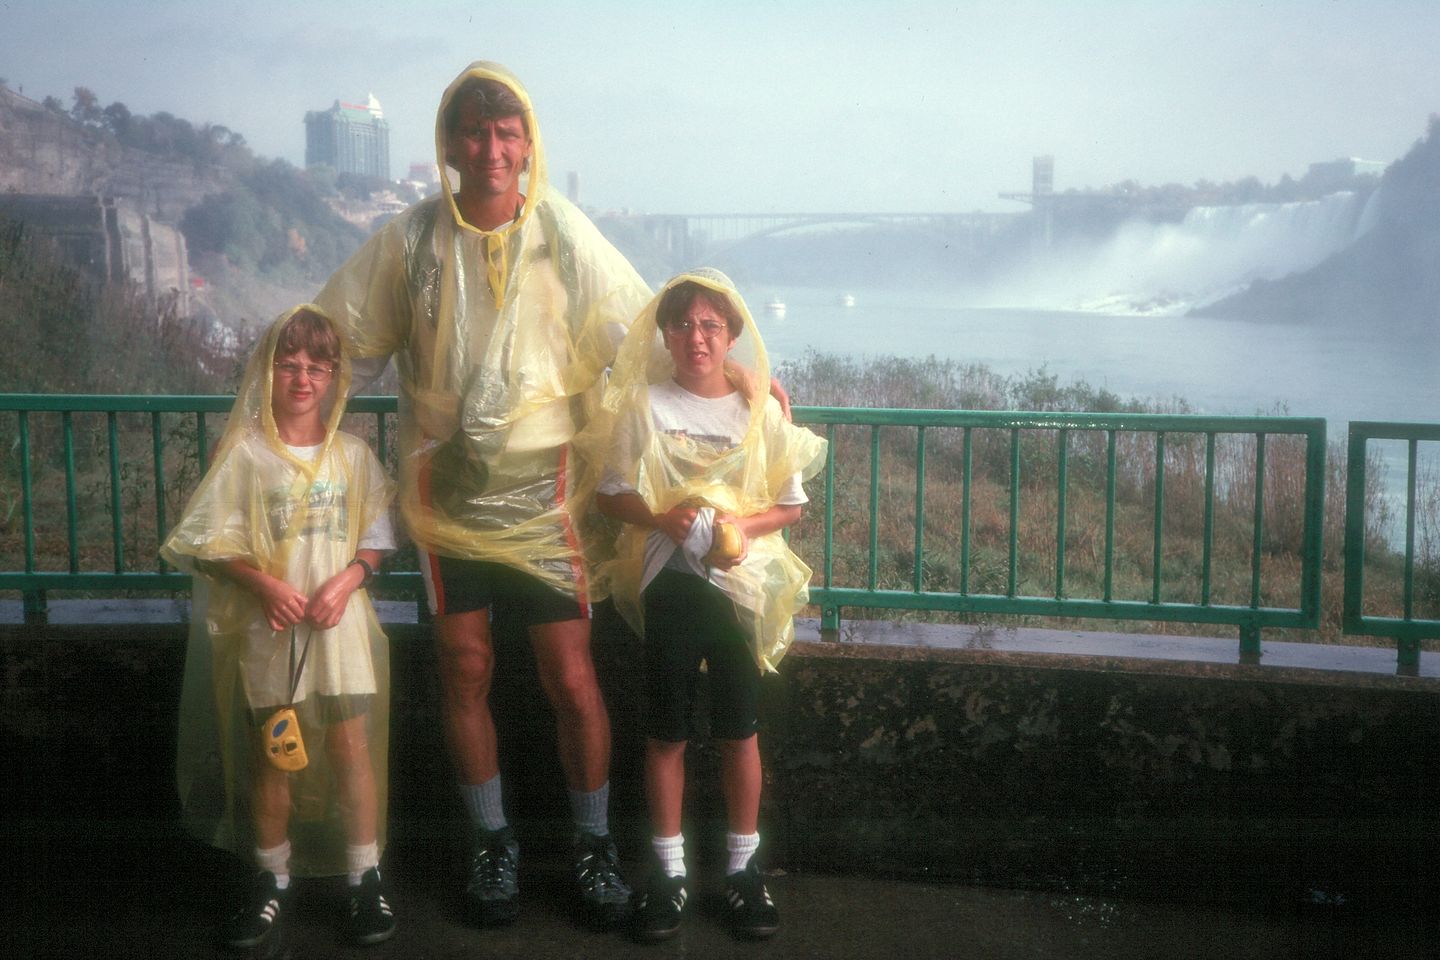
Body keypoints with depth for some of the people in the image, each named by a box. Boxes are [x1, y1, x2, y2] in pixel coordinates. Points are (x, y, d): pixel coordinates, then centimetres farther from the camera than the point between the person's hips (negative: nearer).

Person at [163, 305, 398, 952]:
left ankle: (365, 878, 15)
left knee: (351, 746, 1)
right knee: (272, 755, 7)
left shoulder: (352, 454, 4)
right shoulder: (245, 451, -3)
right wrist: (263, 583, -17)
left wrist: (348, 579, -12)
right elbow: (210, 543, -3)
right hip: (268, 627, -1)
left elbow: (376, 538, 7)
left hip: (340, 624, 1)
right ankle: (273, 882, 23)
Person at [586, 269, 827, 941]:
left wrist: (741, 523, -14)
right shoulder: (644, 406, -1)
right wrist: (662, 518, -17)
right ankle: (669, 870, 20)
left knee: (739, 729, 7)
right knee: (666, 732, 7)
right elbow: (609, 496, 2)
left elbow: (791, 506, 5)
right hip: (668, 583, 0)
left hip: (740, 583, 0)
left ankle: (743, 867, 21)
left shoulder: (759, 412, 0)